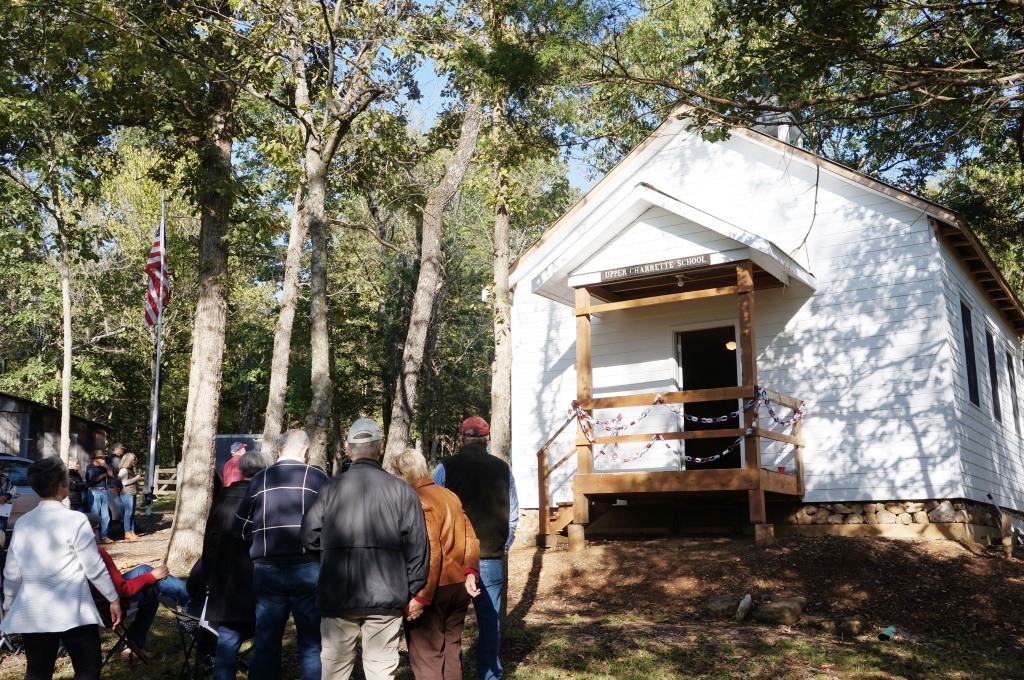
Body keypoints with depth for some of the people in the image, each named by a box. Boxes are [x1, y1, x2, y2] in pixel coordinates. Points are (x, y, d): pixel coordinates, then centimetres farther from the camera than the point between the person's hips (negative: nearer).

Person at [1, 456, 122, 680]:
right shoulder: (75, 520, -11)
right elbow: (94, 568, -8)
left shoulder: (22, 522, 5)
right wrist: (113, 599, 3)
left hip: (31, 612, 5)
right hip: (71, 612, -5)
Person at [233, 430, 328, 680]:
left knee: (265, 642, 12)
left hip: (266, 569, 3)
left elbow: (240, 529, 9)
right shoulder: (317, 477, -3)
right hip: (307, 568, -3)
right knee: (313, 642, 6)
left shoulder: (259, 479, 5)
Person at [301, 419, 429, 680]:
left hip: (337, 596, 1)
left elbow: (310, 537, -5)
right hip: (386, 596, 0)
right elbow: (417, 548, -5)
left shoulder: (331, 488, -6)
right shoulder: (401, 490, -6)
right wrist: (412, 593, 7)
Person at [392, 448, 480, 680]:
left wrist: (420, 598, -18)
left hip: (432, 590, -8)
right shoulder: (450, 496, 9)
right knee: (451, 650, 17)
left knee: (426, 656, 1)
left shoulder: (417, 500, -15)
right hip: (459, 586, 8)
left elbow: (429, 553, -20)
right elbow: (470, 538, 9)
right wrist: (470, 572, 3)